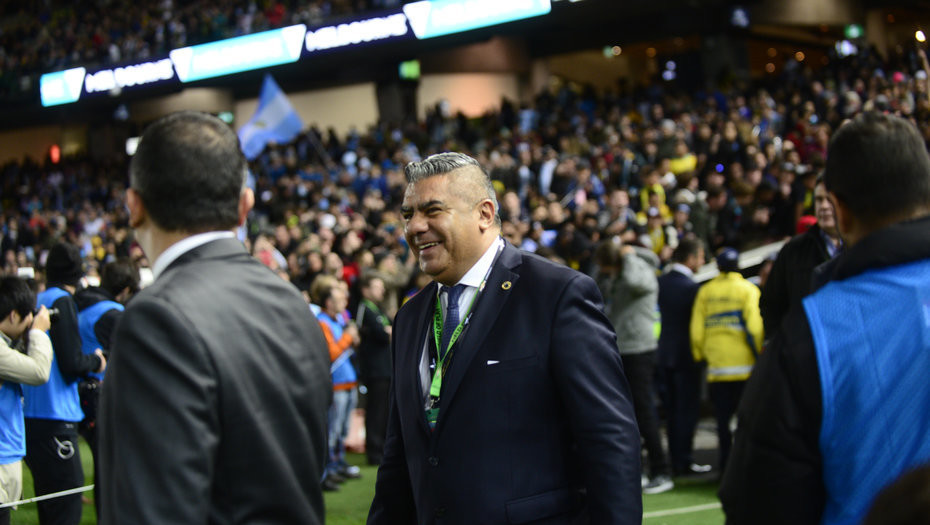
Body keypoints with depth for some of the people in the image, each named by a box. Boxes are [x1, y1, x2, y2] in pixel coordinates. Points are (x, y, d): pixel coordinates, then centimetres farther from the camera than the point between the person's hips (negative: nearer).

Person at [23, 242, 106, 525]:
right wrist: (96, 361, 3)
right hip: (55, 418, -9)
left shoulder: (38, 300, 13)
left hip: (32, 415, 9)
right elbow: (71, 363, -16)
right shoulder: (62, 302, -11)